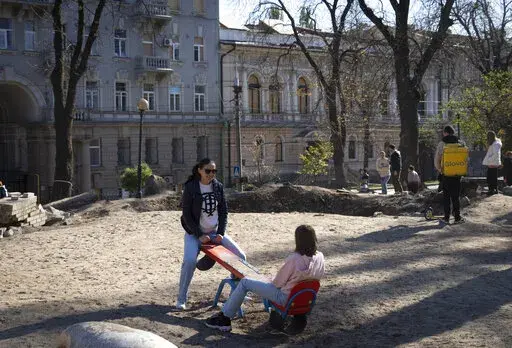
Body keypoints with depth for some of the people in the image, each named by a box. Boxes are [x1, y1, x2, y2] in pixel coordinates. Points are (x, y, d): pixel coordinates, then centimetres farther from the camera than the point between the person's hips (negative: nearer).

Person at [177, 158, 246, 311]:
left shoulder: (218, 186, 1)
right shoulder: (190, 188, -11)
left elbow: (223, 211, 4)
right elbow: (186, 214, -11)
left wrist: (221, 233, -6)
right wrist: (199, 235, -16)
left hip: (214, 232, 5)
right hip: (195, 233, -5)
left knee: (240, 256, -2)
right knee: (189, 261, -29)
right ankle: (181, 299, -15)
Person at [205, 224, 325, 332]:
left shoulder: (294, 259, -29)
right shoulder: (320, 257, -11)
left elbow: (278, 282, -17)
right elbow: (320, 274, 8)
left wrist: (271, 281, 8)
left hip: (286, 298, -7)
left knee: (244, 283, 3)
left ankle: (224, 318, 10)